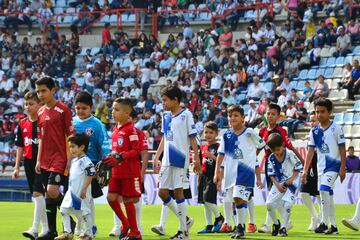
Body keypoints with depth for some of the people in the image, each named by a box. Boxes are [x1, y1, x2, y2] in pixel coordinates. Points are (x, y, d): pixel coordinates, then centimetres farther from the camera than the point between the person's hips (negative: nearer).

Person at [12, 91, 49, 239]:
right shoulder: (22, 124, 9)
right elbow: (20, 147, 14)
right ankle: (45, 228, 16)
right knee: (37, 195, 9)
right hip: (29, 162, 6)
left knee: (37, 193, -15)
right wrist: (17, 167, 12)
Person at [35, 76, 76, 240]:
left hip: (60, 159, -7)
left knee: (52, 191, -18)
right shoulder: (40, 112, 12)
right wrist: (38, 161, 15)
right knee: (48, 195, 7)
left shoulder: (63, 110, -8)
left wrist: (69, 160, -14)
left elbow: (71, 136, -9)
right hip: (45, 160, 7)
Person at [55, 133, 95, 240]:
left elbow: (90, 175, -20)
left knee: (85, 212, 0)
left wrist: (84, 189, -21)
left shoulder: (86, 161, -15)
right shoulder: (74, 160, 14)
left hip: (82, 193, -9)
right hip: (72, 191, 9)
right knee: (64, 209, 5)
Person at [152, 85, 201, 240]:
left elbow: (192, 138, -7)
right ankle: (184, 219, 20)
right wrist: (156, 157, 18)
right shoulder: (166, 116, 13)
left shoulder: (186, 115, -6)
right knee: (162, 193, 5)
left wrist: (196, 159, -11)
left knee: (178, 192, -7)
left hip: (180, 159, -7)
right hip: (167, 160, 7)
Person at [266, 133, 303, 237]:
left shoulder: (290, 154, -13)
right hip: (278, 183, 3)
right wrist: (277, 184, -13)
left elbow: (298, 168, -3)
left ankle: (283, 227, -7)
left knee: (287, 204, -21)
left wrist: (292, 178, -16)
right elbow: (271, 174, 2)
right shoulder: (271, 158, -4)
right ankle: (276, 223, 16)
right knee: (269, 204, -10)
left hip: (290, 183, -3)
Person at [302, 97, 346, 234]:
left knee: (324, 189, -23)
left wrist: (343, 168, -10)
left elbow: (342, 150, -5)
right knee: (326, 195, 7)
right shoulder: (314, 131, 8)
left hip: (333, 165, -6)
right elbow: (311, 151, 8)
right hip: (321, 167, 6)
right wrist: (305, 170, 3)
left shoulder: (336, 129, -5)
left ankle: (324, 223, -18)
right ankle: (333, 226, 15)